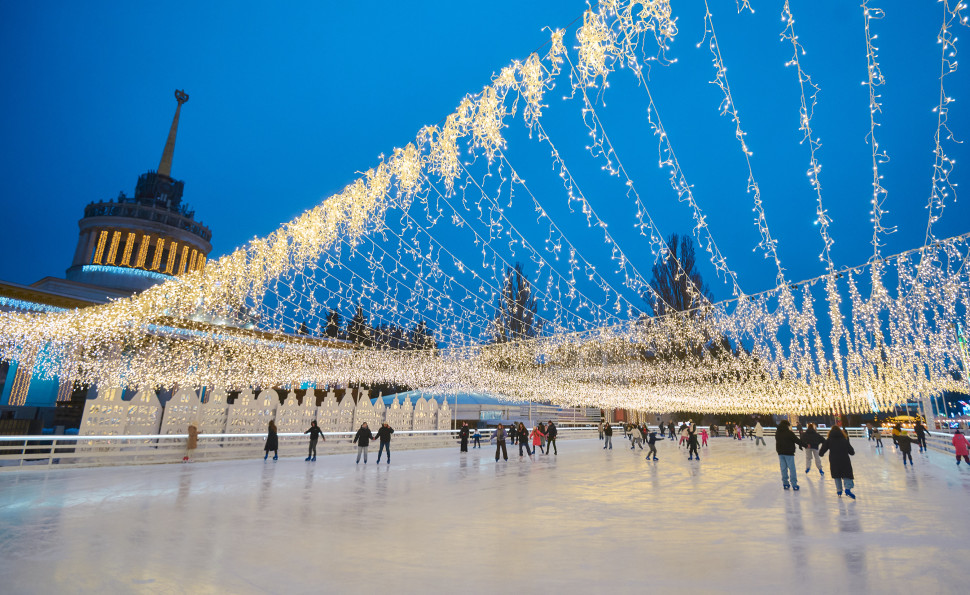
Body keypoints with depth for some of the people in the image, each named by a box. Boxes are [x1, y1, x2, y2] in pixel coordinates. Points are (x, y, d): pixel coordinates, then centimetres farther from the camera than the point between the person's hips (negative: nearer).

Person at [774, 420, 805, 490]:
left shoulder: (777, 433, 5)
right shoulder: (789, 433, -14)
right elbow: (797, 440, -10)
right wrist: (805, 445, 2)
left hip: (780, 453, 5)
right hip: (789, 453, -5)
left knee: (783, 469, 11)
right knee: (792, 469, 2)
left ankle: (785, 483, 14)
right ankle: (794, 484, 2)